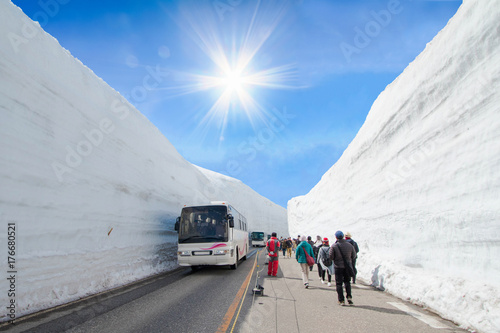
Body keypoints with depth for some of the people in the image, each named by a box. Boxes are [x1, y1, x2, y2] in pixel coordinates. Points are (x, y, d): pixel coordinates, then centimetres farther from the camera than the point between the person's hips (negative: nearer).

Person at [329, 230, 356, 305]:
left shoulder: (333, 246, -13)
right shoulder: (350, 245, -3)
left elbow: (331, 257, -12)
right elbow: (354, 256, 5)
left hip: (338, 267, -3)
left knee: (339, 283, 7)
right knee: (347, 282, 19)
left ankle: (341, 300, 6)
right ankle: (349, 297, 5)